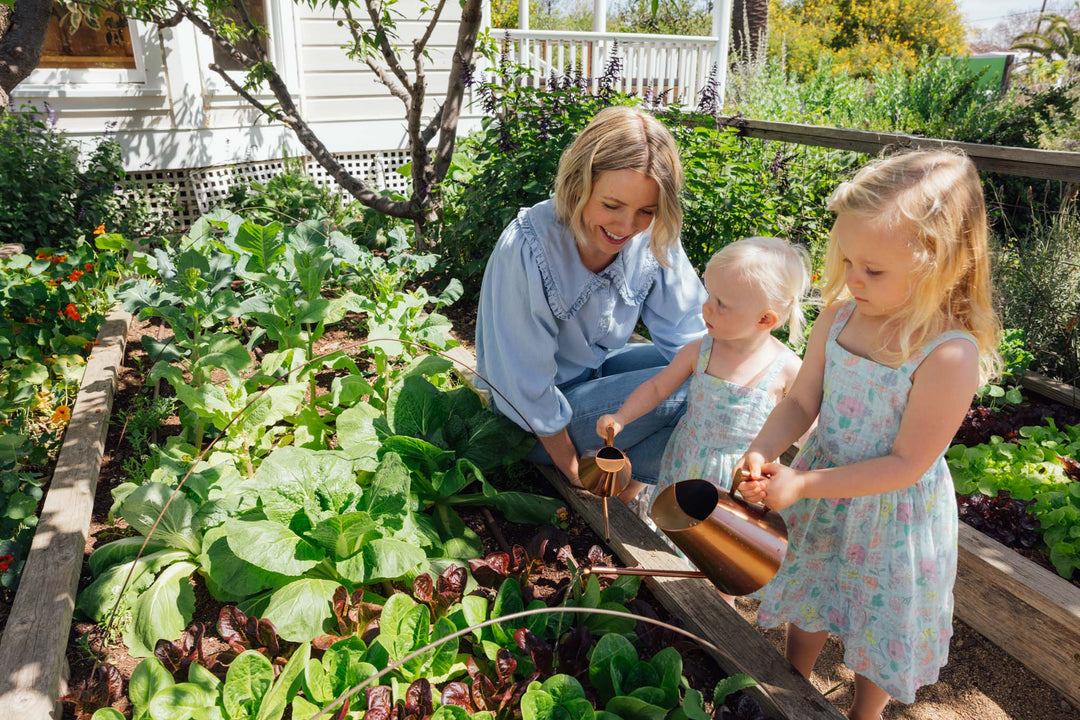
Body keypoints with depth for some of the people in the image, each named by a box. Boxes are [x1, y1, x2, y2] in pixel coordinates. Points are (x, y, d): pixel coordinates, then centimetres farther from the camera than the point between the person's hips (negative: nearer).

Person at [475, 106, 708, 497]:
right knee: (688, 392, -22)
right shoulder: (526, 249, -30)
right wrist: (574, 471, -13)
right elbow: (528, 385, -23)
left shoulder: (653, 238, -14)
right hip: (536, 416, -6)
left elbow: (689, 334, -9)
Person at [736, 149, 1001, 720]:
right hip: (824, 502, 5)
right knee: (807, 605, 26)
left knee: (882, 627, 21)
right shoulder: (839, 315, -12)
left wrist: (801, 484, -28)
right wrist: (762, 452, -23)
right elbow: (801, 401, -5)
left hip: (893, 519, -5)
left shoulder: (950, 356, -29)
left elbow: (906, 465, -25)